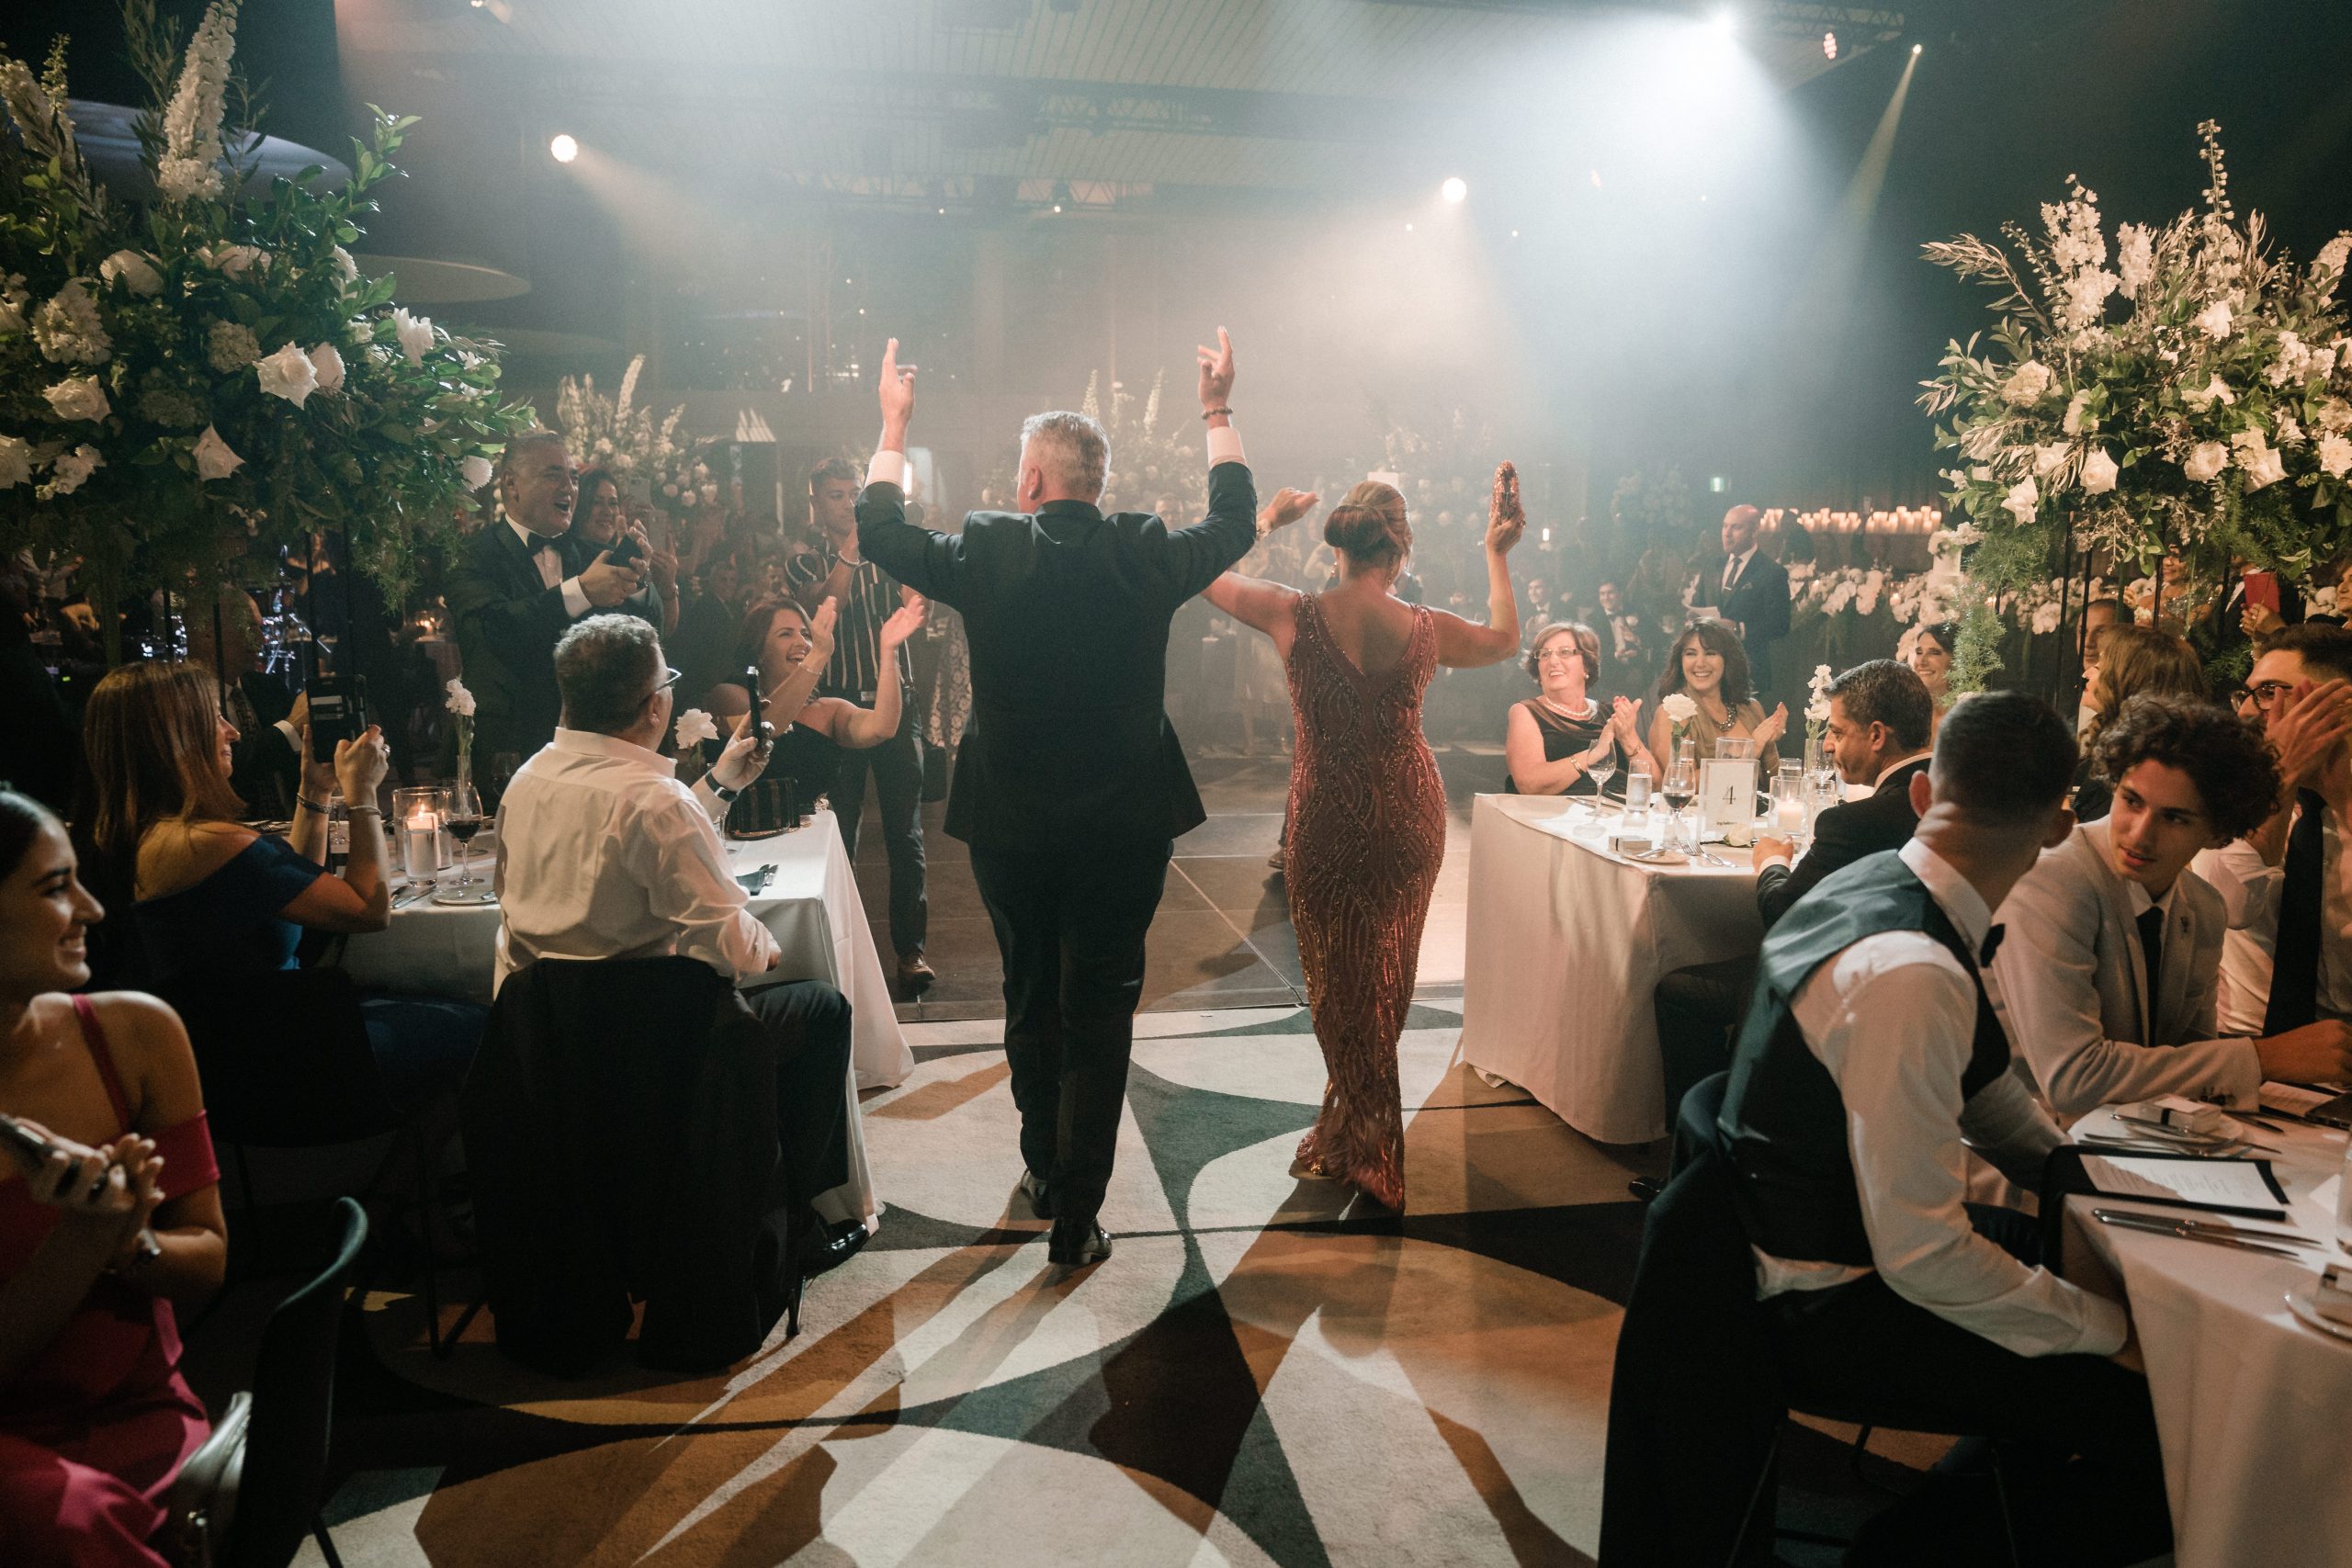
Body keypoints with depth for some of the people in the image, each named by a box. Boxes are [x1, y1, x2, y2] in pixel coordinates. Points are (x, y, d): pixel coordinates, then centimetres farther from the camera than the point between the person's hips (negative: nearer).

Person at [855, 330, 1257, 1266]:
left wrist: (895, 423, 20)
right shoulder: (1146, 556, -6)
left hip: (1011, 826, 1)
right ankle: (1076, 1215, 9)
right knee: (1100, 1012, 6)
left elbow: (879, 532, 9)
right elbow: (1235, 522, 14)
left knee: (1031, 1001, 19)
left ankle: (1044, 1168, 36)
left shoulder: (987, 553, -9)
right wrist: (1217, 411, 25)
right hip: (1124, 826, 0)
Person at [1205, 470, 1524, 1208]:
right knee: (1386, 974, 21)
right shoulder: (1426, 631, -12)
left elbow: (1207, 573, 2)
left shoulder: (1294, 615, -17)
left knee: (1337, 980, 17)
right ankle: (1369, 1139, 36)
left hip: (1324, 820, -2)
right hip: (1409, 820, 2)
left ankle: (1358, 1141, 28)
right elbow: (1506, 639, 10)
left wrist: (1266, 519, 12)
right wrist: (1498, 555, 15)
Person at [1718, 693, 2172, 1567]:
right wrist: (2107, 1334, -16)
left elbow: (1978, 1087, 15)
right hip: (1828, 1315, -10)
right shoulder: (1910, 974, -30)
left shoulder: (1875, 883, 0)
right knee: (2161, 1413, -11)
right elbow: (1921, 1257, -28)